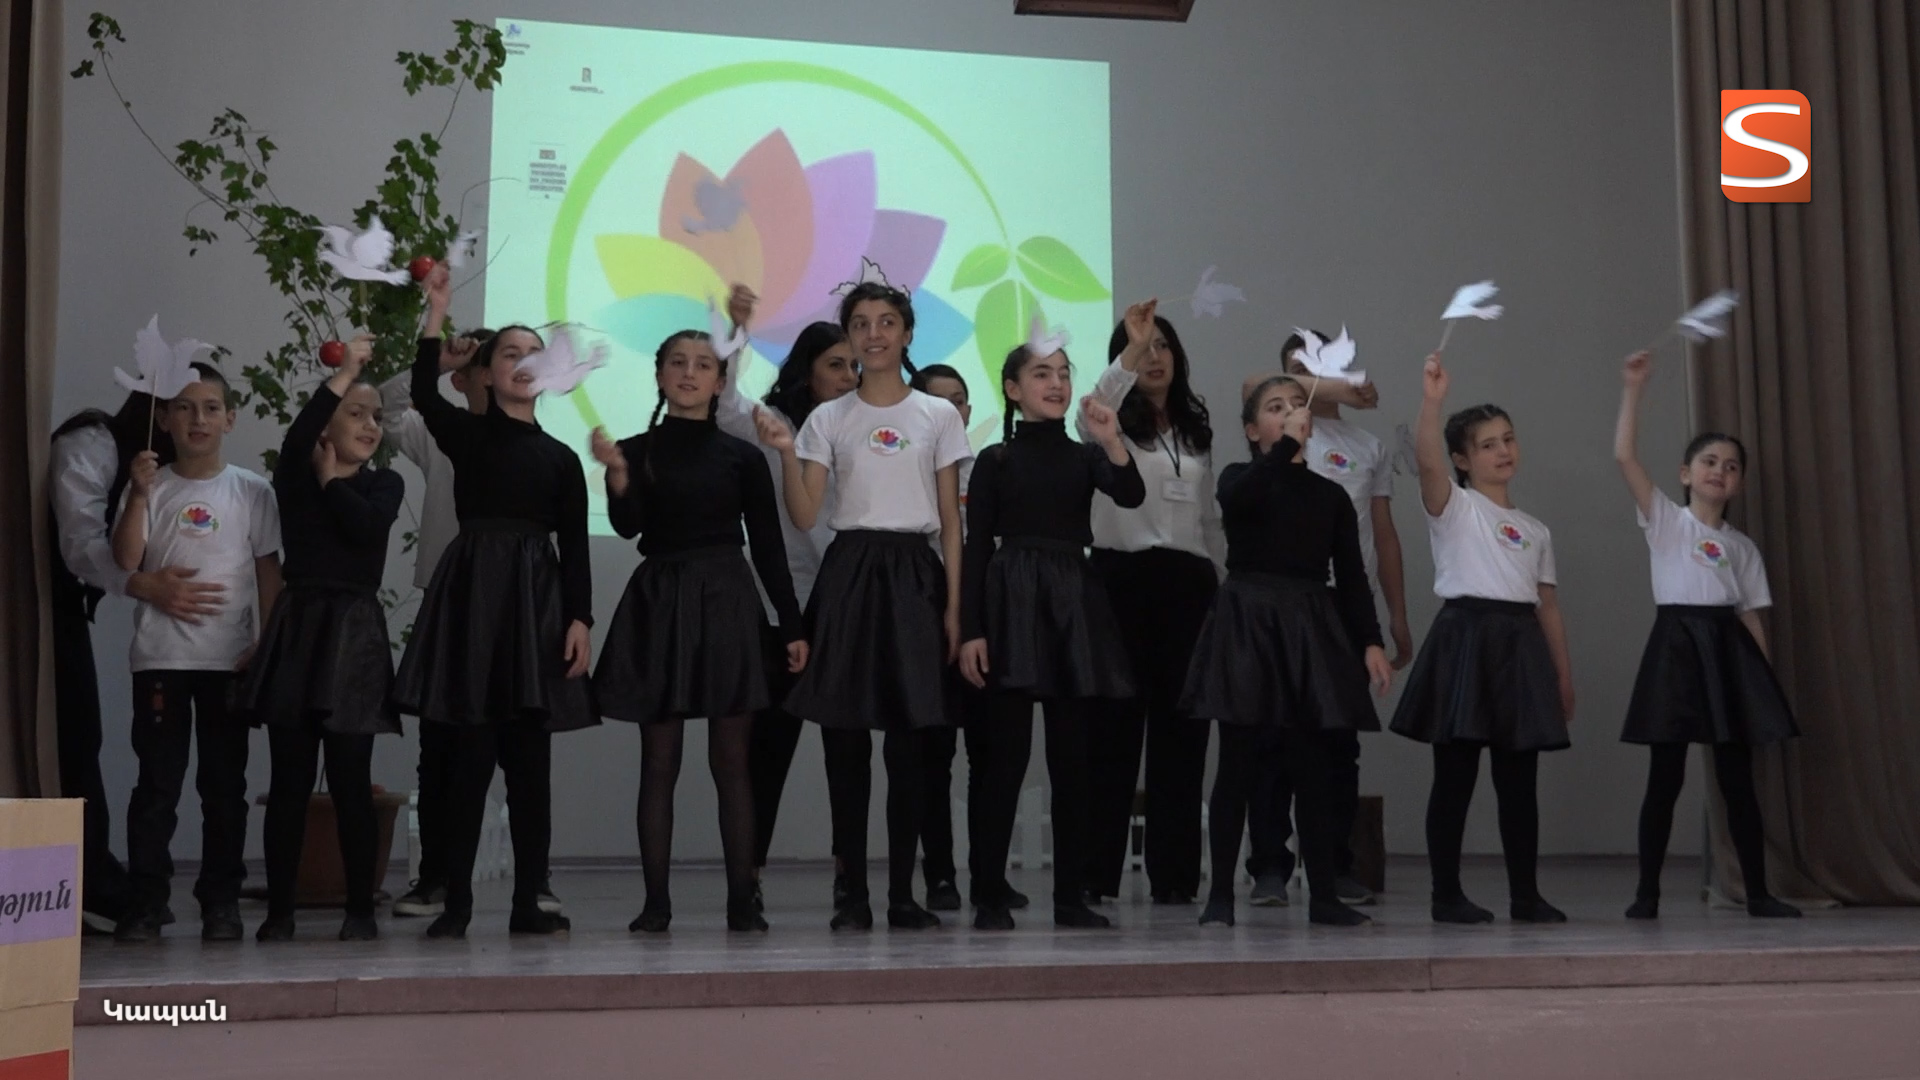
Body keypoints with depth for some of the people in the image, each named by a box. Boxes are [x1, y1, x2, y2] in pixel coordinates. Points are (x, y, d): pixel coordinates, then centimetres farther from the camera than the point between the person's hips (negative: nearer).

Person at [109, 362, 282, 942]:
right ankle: (146, 900, 8)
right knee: (157, 781, 2)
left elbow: (269, 574, 4)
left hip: (229, 657, 0)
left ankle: (221, 901, 13)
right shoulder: (150, 486, 3)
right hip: (160, 655, 0)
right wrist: (139, 496, -15)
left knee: (224, 783, 5)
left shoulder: (251, 491, 3)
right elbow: (126, 563, -7)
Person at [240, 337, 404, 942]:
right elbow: (296, 438, -18)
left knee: (350, 780, 0)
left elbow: (366, 524, -14)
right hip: (297, 627, 0)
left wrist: (332, 480, 1)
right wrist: (343, 373, -18)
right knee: (289, 780, 3)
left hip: (354, 632, 0)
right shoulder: (295, 476, 6)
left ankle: (360, 909, 6)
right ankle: (278, 910, 9)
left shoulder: (385, 484, 8)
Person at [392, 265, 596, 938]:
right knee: (471, 754, -4)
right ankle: (457, 902, 4)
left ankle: (528, 902, 8)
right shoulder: (466, 434, 8)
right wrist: (436, 311, -15)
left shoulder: (561, 457, 13)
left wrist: (580, 619, -3)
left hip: (537, 599, 2)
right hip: (473, 592, -2)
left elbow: (574, 546, 8)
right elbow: (425, 396, -13)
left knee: (530, 759, 3)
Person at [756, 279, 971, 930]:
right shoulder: (828, 419, 8)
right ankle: (852, 893, 7)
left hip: (915, 574, 0)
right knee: (844, 737, -1)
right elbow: (804, 517, 0)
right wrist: (786, 453, -13)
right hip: (848, 572, 1)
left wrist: (954, 607, -1)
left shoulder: (938, 416, 7)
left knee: (909, 738, -1)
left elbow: (951, 522, 6)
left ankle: (903, 892, 7)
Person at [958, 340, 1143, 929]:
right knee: (1002, 754, -4)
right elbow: (976, 547, -2)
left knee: (1073, 757, 5)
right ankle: (990, 896, 3)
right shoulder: (996, 460, 3)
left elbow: (1130, 496, -6)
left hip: (1076, 601, 4)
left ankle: (1071, 897, 12)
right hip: (1012, 600, -4)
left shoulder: (1084, 456, 13)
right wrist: (970, 630, -10)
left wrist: (1112, 441, -22)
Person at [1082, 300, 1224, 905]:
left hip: (1189, 582, 4)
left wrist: (1223, 583, 13)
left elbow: (1211, 518, 19)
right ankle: (1096, 871, 2)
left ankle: (1174, 871, 9)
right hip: (1123, 576, -4)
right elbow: (1100, 397, -21)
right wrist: (1131, 347, -36)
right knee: (1116, 724, -3)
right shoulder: (1109, 423, 5)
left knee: (1180, 725, 4)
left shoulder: (1197, 430, 18)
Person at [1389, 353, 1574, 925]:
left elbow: (1549, 607, 18)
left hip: (1520, 645, 5)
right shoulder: (1454, 506, 3)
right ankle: (1447, 894, 3)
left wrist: (1564, 675, 14)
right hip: (1466, 638, -5)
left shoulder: (1535, 530, 19)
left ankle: (1525, 894, 13)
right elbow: (1426, 460, -19)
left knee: (1518, 779, 7)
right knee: (1455, 775, -3)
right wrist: (1433, 399, -31)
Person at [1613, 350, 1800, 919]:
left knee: (1737, 778, 5)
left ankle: (1758, 892, 10)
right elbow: (1624, 455, -7)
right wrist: (1634, 387, -10)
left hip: (1728, 649, 3)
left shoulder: (1742, 546, 15)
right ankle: (1647, 892, 4)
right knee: (1665, 776, -2)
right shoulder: (1665, 520, 5)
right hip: (1676, 643, -3)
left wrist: (1762, 678, 4)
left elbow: (1752, 617, 13)